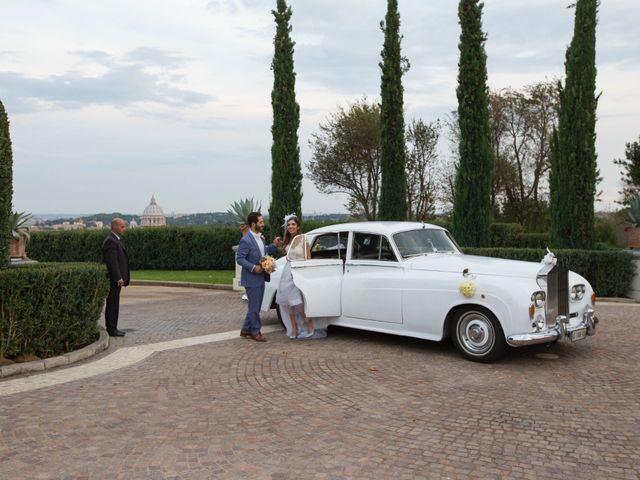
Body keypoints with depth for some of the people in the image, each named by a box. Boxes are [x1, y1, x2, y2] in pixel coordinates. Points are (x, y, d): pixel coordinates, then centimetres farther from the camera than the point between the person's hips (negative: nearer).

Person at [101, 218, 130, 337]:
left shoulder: (115, 240, 17)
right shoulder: (110, 241, -16)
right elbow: (112, 262, -22)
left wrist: (120, 277, 17)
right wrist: (118, 278, -23)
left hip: (116, 279, 10)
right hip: (113, 279, -10)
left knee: (113, 304, 13)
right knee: (112, 304, -5)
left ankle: (112, 328, 19)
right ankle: (111, 330, 0)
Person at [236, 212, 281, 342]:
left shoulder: (260, 237, 8)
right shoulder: (246, 240, -18)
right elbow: (239, 259, -18)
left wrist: (274, 245, 5)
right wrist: (253, 267, -25)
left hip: (260, 277, 9)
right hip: (251, 279, -9)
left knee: (255, 306, 16)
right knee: (254, 306, 2)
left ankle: (246, 330, 28)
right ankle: (255, 332, 16)